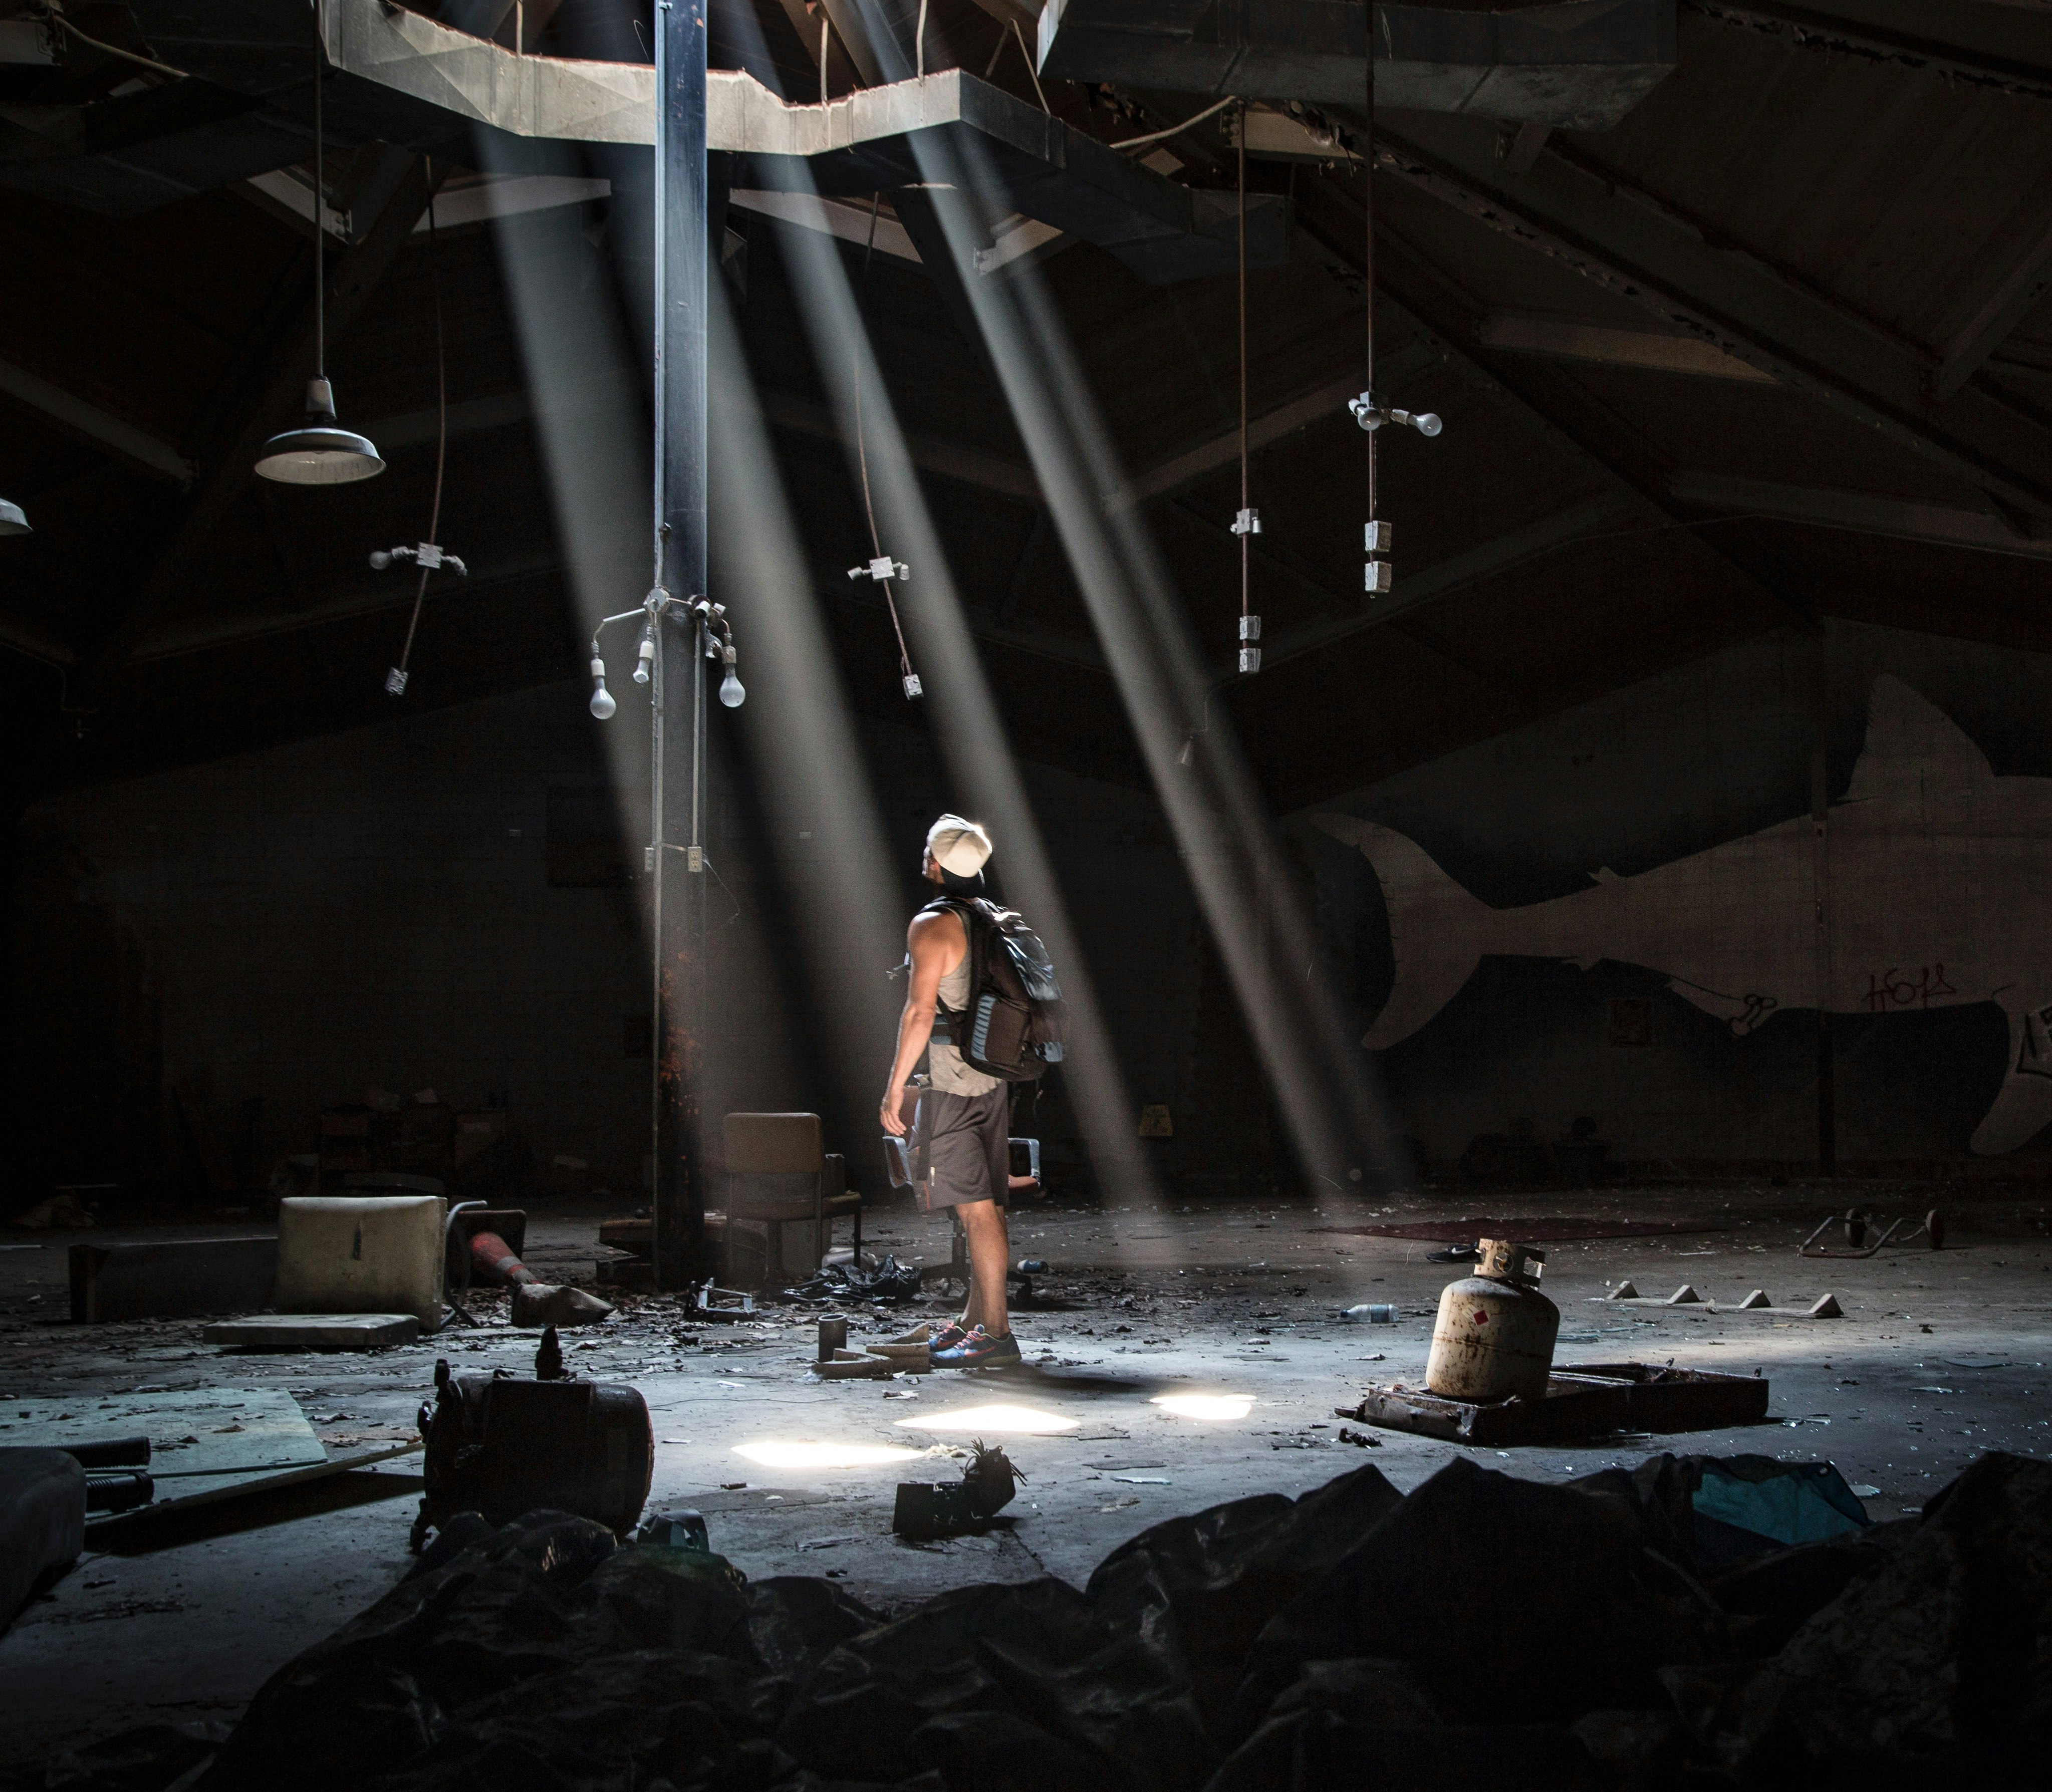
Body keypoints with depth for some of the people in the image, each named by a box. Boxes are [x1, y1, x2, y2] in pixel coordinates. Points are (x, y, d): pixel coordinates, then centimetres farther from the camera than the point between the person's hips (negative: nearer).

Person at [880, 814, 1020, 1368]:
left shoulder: (931, 926, -11)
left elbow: (920, 1013, -17)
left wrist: (895, 1088, -13)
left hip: (950, 1084, -8)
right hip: (995, 1079, 8)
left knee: (975, 1208, -8)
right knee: (987, 1206, 12)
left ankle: (995, 1332, -9)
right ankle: (975, 1319, 20)